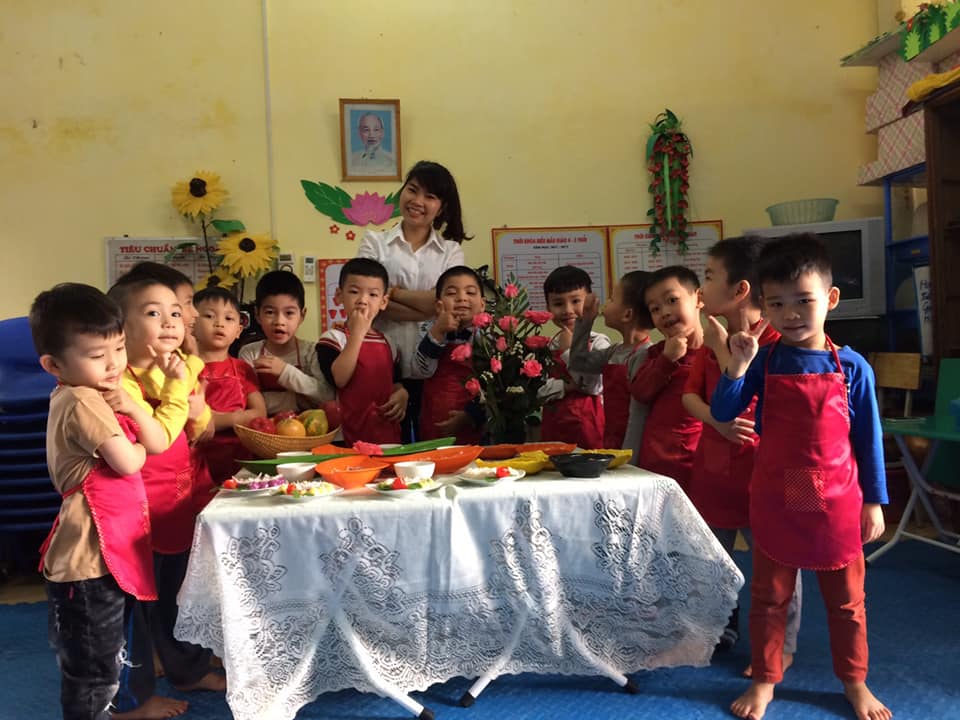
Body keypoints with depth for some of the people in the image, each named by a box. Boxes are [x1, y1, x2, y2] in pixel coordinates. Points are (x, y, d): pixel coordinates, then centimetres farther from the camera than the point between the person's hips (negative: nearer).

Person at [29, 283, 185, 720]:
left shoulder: (98, 394, 11)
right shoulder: (82, 402, -18)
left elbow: (159, 444, 7)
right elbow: (129, 462, -22)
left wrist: (129, 406, -9)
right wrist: (135, 444, -1)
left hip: (109, 549, 9)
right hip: (90, 558, -9)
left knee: (101, 664, 26)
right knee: (93, 671, 5)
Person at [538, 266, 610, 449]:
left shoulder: (598, 342, -5)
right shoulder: (547, 346, 5)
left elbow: (593, 386, -14)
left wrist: (569, 350, -13)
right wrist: (565, 386, -16)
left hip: (585, 423, -3)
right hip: (552, 425, 3)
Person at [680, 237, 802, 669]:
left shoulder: (775, 342, -16)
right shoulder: (712, 339, 6)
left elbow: (745, 400, -21)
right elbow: (690, 395, 3)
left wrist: (723, 347, -18)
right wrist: (717, 421, -16)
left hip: (759, 472, -7)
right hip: (713, 467, 7)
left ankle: (780, 647, 27)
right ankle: (721, 633, 38)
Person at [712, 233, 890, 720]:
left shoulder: (852, 367, -7)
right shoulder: (763, 362, -6)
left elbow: (868, 438, 0)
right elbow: (722, 414, -9)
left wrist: (873, 501, 1)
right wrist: (737, 366, -22)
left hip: (837, 503, 0)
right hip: (775, 502, 0)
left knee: (846, 601, 15)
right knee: (768, 597, 13)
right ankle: (764, 681, 30)